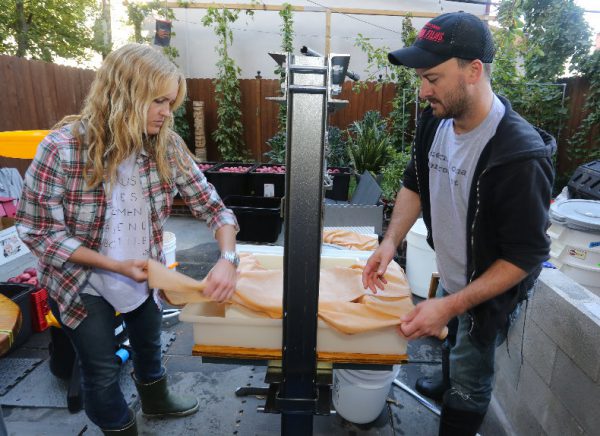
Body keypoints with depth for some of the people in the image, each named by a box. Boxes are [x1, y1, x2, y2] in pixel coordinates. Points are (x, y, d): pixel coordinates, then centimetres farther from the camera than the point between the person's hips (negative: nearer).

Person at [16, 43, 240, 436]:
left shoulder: (167, 145, -16)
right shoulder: (62, 149, -27)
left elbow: (210, 204, -14)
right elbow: (38, 230, -20)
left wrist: (228, 258, -30)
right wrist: (116, 265, -26)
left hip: (145, 274, 4)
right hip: (83, 282, -4)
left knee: (149, 343, 27)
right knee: (102, 369, 14)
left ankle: (155, 399, 60)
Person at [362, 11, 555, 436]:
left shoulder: (519, 155, -32)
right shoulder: (436, 119, -11)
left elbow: (526, 257, -26)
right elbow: (415, 183, 2)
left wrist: (450, 306, -31)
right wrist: (392, 240, -12)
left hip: (489, 291, -6)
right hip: (449, 278, 6)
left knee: (468, 384, 13)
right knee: (454, 344, 30)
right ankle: (447, 386, 58)